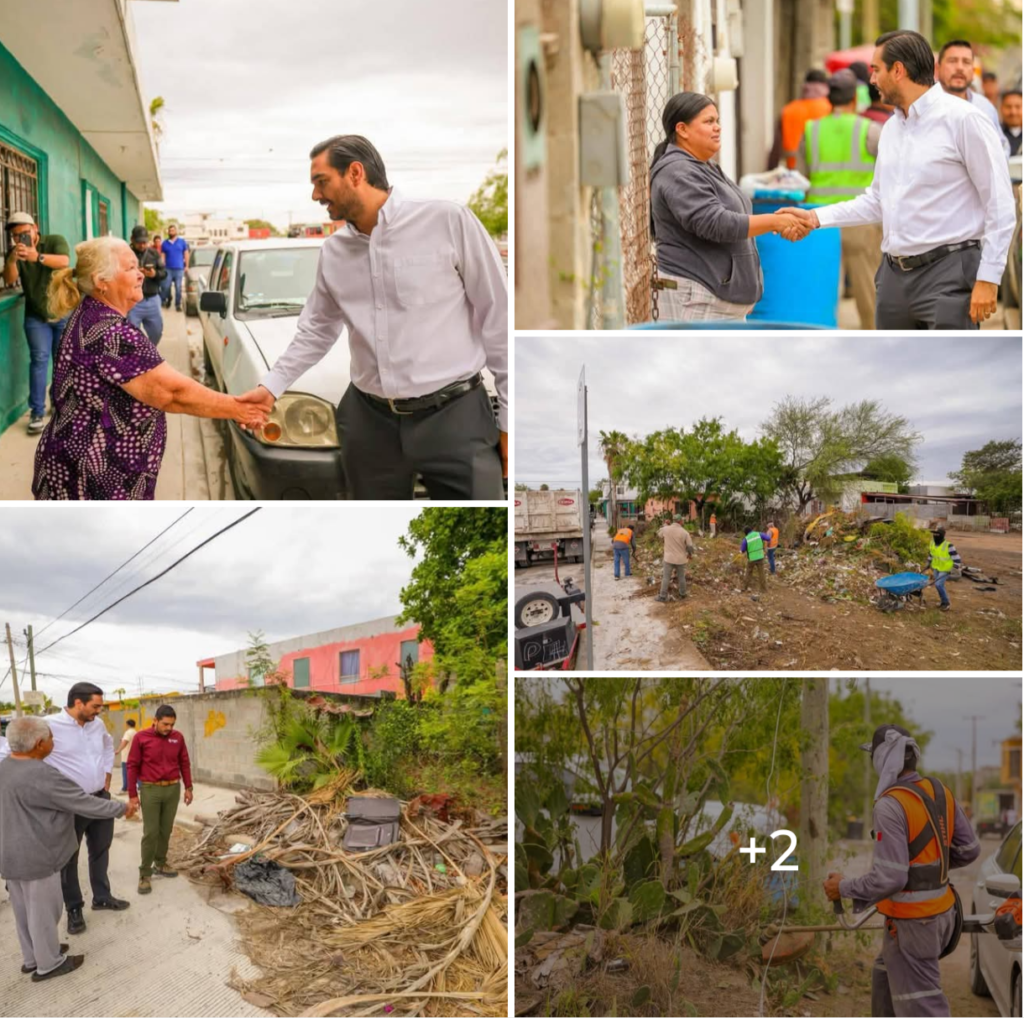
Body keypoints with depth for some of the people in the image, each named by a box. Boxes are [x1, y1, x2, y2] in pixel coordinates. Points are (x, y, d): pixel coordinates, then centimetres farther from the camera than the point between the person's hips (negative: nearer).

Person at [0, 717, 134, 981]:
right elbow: (86, 804, -21)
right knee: (44, 911, 8)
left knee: (25, 910, 22)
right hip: (36, 858, -9)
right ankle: (49, 964, 21)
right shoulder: (41, 777, -26)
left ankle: (32, 957, 36)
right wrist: (122, 808, -6)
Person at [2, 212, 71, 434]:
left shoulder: (55, 241, -10)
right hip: (36, 316, 1)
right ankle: (37, 413, -11)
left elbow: (64, 261, -30)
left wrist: (38, 257, -48)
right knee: (39, 359, -10)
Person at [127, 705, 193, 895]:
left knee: (166, 830, 10)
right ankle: (145, 874, 1)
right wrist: (132, 794, -6)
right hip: (150, 790, -4)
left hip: (173, 789, 4)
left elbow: (184, 763, 11)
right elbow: (133, 766, -5)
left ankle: (160, 864, 24)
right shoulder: (141, 738, -8)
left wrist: (188, 788, 9)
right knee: (150, 832, -4)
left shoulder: (178, 737, 2)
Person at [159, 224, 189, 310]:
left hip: (179, 269, -1)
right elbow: (163, 256, 7)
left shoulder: (182, 242, 6)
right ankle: (167, 300, 23)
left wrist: (186, 266, 2)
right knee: (166, 287, -2)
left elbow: (186, 254, 8)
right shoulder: (165, 243, 9)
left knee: (178, 287, -3)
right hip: (168, 269, 1)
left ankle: (178, 304, 4)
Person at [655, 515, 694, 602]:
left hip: (669, 558, -1)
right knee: (681, 577, 19)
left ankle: (663, 596, 11)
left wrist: (666, 525, 19)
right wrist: (690, 554, 12)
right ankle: (683, 593, 32)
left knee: (666, 577, 8)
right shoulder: (685, 532, -14)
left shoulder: (666, 529, -12)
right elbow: (690, 547, -9)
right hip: (681, 559, 1)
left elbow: (660, 534, 12)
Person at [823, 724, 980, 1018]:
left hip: (911, 922, -9)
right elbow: (969, 849, 10)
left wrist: (844, 888, -9)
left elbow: (889, 878, -24)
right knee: (886, 978, 26)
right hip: (940, 911, 9)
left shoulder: (890, 805, -22)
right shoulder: (939, 792, 3)